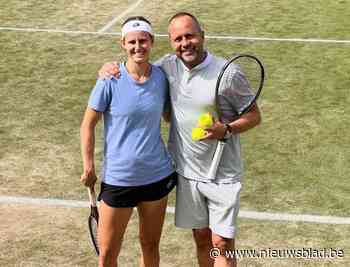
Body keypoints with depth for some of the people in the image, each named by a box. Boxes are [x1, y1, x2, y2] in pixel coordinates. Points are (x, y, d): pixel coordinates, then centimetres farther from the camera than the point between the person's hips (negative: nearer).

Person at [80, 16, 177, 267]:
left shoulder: (162, 77, -1)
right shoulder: (110, 81, -11)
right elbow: (88, 124, -4)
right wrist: (89, 167, -5)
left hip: (158, 175, 3)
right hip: (118, 178, -3)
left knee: (150, 245, 17)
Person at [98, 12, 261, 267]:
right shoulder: (168, 65, -1)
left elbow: (254, 115, -6)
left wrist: (226, 130, -25)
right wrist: (112, 67, -4)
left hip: (223, 176, -4)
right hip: (187, 173, 4)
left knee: (222, 245, 0)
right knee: (202, 240, 15)